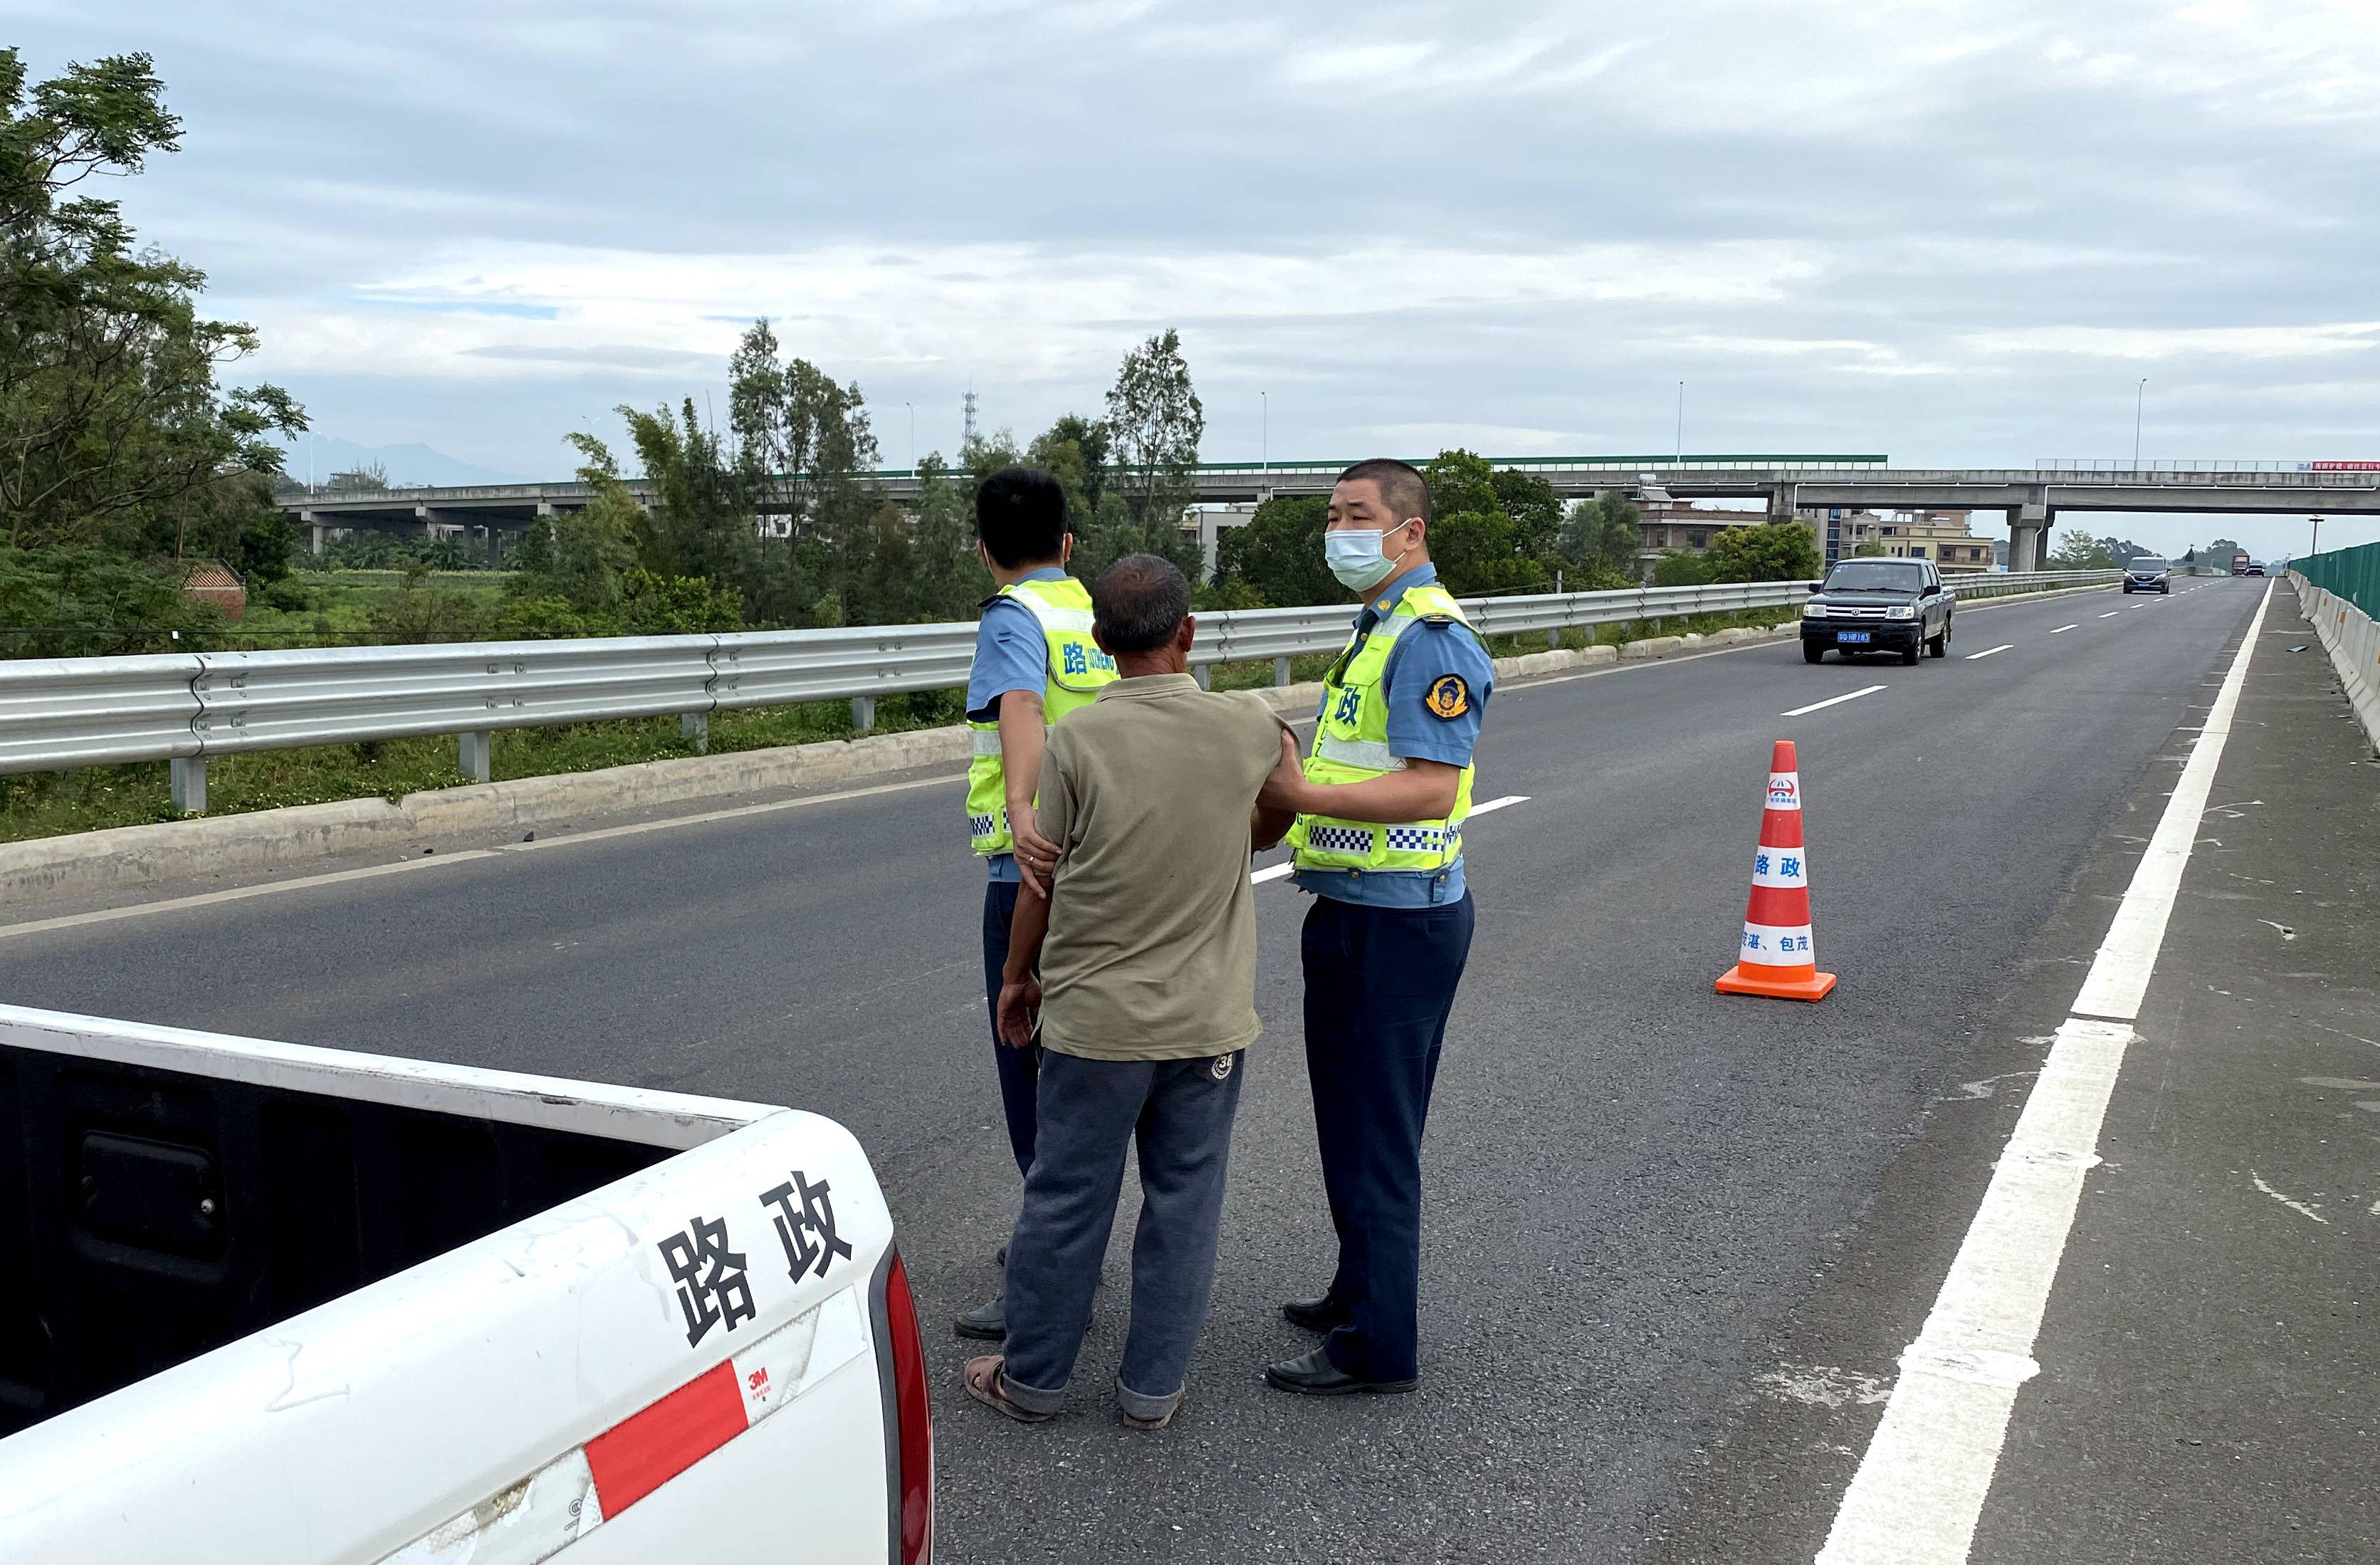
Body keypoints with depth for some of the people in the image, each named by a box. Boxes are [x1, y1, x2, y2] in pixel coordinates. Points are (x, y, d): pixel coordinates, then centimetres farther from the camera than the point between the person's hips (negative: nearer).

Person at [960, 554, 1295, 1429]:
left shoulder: (1079, 740, -11)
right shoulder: (1249, 727, -6)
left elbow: (1042, 882, -4)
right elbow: (1274, 822, 14)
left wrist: (1017, 977, 10)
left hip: (1097, 1017, -1)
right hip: (1209, 1020, 2)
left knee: (1065, 1201, 11)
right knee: (1184, 1206, 12)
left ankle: (1032, 1378, 26)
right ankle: (1153, 1388, 22)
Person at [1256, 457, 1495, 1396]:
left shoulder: (1432, 639, -17)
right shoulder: (1377, 630, 16)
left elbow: (1432, 790, -26)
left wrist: (1306, 795, -32)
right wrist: (1282, 781, 11)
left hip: (1398, 922, -10)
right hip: (1351, 912, 10)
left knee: (1377, 1134, -2)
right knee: (1349, 1121, 20)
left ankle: (1378, 1346, 10)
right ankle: (1362, 1292, 36)